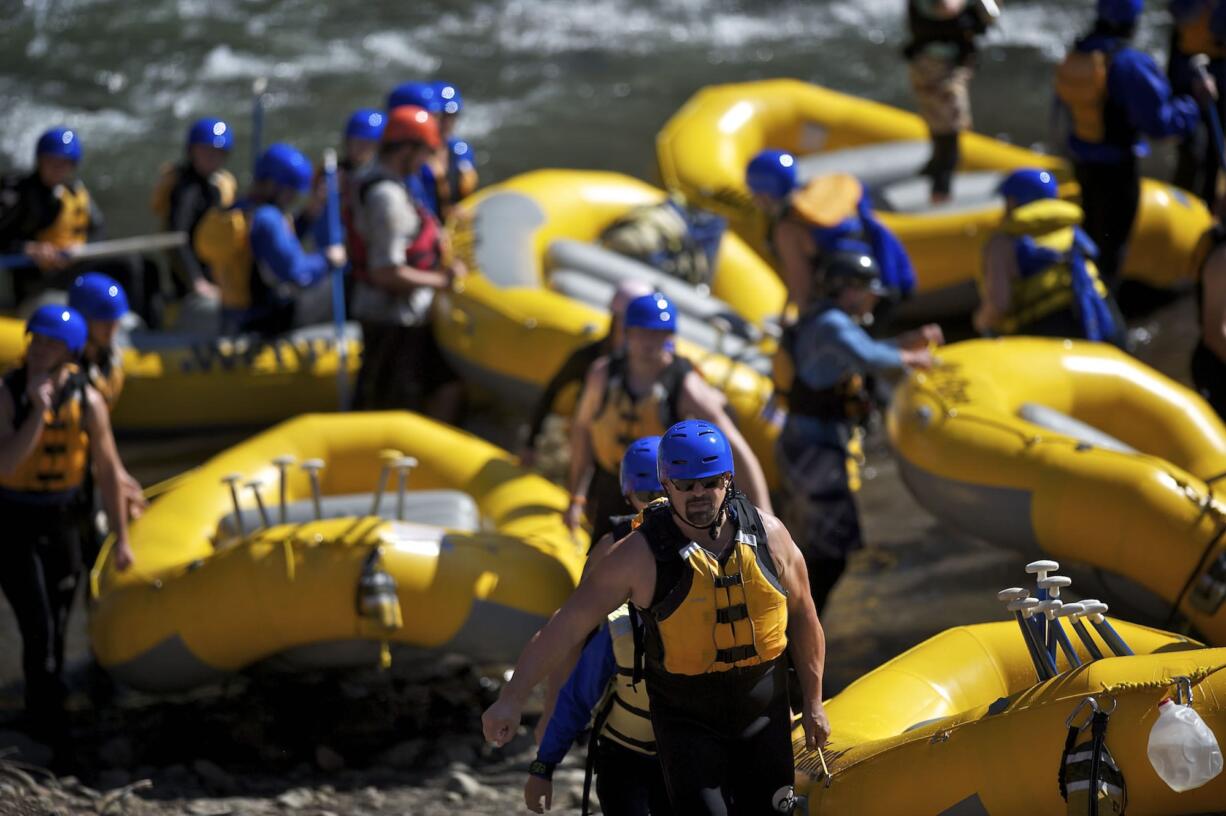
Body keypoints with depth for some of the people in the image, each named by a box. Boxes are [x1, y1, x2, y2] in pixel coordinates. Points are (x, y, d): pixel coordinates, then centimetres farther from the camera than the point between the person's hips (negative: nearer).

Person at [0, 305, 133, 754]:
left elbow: (107, 469, 0)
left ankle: (40, 717, 30)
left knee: (56, 631, 11)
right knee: (39, 630, -10)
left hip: (61, 522, 3)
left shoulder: (87, 400, -9)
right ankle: (54, 732, 0)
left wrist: (121, 538, 3)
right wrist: (37, 411, -35)